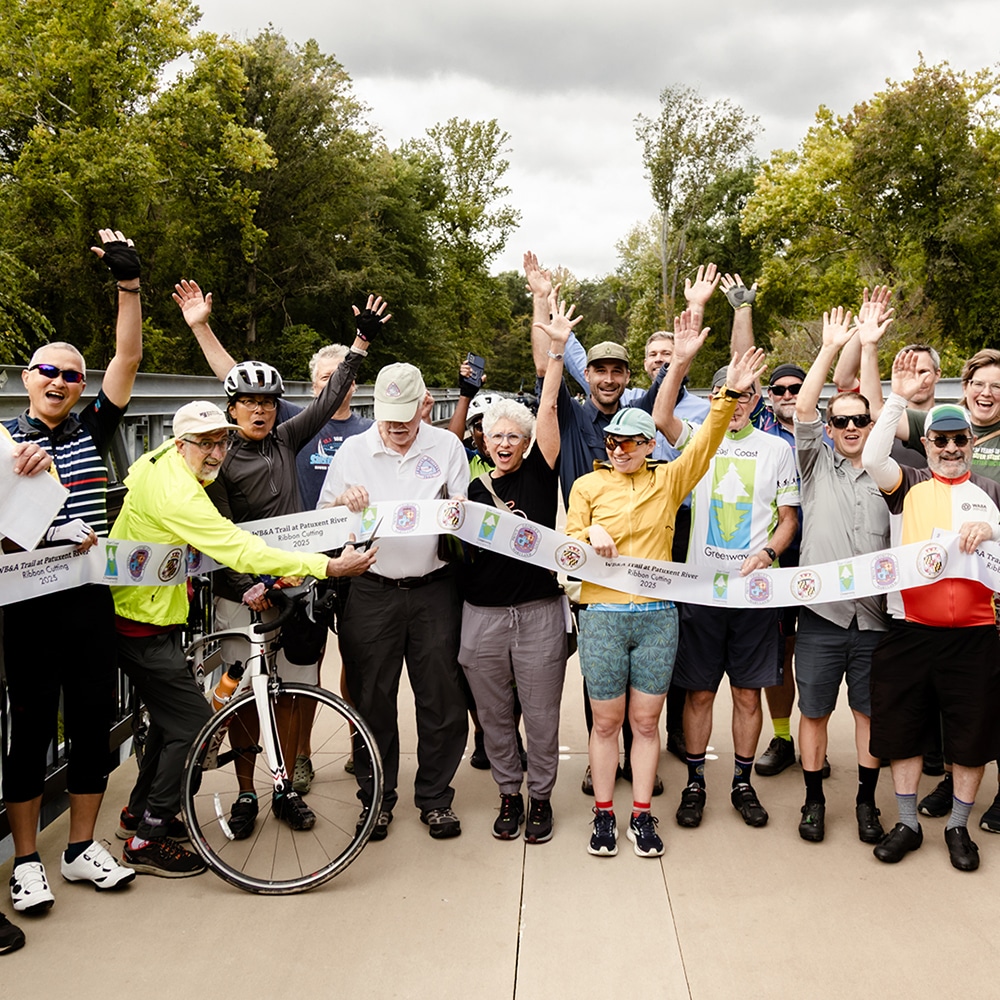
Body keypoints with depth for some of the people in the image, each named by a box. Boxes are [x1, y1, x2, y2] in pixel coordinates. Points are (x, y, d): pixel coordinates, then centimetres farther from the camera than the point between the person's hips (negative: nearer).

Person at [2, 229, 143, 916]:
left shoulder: (92, 431, 7)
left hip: (90, 601, 3)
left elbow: (128, 358, 0)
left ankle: (82, 848, 23)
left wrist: (130, 283, -9)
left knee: (94, 722, 9)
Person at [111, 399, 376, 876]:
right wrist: (328, 566, -39)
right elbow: (239, 550, -36)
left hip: (153, 612, 11)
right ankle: (147, 840, 2)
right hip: (144, 624, -11)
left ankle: (141, 809, 39)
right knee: (193, 723, -9)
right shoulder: (177, 494, -28)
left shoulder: (162, 458, 2)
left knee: (171, 714, 23)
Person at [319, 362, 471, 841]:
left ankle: (435, 797, 20)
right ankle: (376, 798, 21)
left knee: (441, 698, 4)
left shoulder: (447, 447, 6)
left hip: (433, 589, 0)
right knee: (371, 699, 5)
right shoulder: (352, 450, 6)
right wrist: (343, 503, -14)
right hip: (372, 590, 0)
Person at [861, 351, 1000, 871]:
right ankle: (907, 823, 24)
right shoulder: (909, 484, 5)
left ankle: (958, 827, 26)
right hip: (909, 629, -1)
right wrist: (897, 399, -22)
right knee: (903, 729, 8)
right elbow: (873, 458, -15)